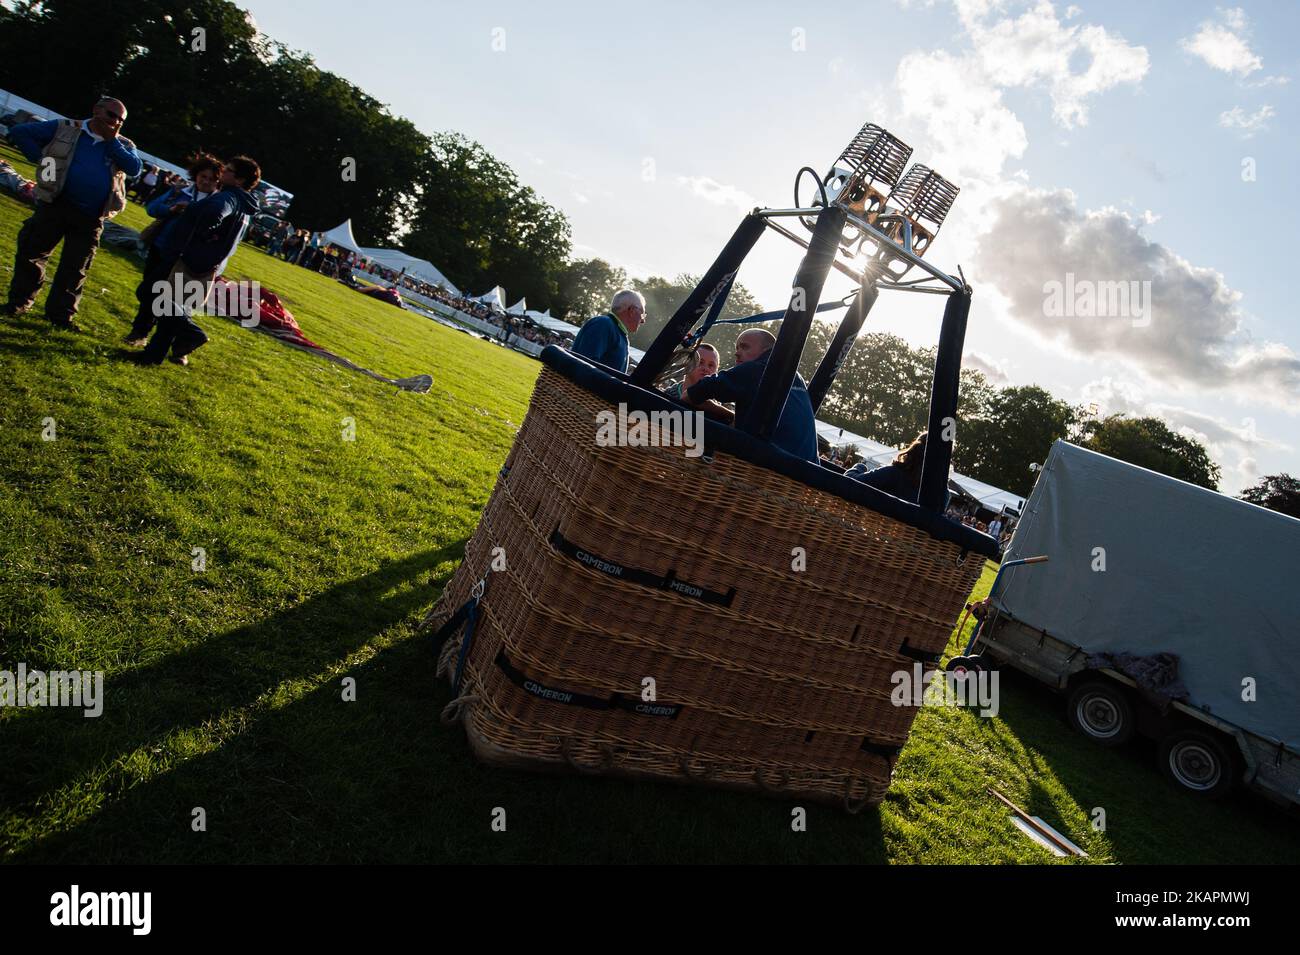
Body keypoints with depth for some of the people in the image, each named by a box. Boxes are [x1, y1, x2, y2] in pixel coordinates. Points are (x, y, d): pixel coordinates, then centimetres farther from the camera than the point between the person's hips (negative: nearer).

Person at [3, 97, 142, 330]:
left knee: (75, 269, 5)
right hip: (56, 206, -1)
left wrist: (111, 140, -8)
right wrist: (43, 158, -4)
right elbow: (19, 133, 7)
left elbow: (135, 168, -10)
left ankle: (60, 314, 15)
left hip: (91, 219, 1)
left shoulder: (122, 145, 10)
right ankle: (19, 300, 22)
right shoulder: (64, 128, 4)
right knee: (30, 253, 5)